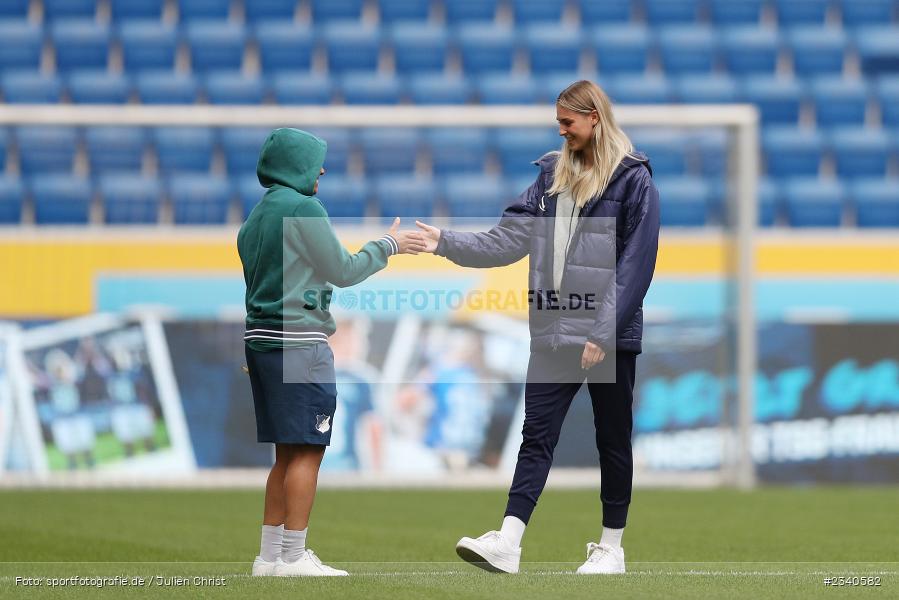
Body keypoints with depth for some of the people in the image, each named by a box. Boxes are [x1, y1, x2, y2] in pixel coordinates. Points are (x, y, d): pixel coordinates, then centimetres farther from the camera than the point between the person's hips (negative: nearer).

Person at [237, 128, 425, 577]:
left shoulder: (255, 217, 16)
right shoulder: (303, 209, -11)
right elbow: (343, 271, -7)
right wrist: (389, 245, 6)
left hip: (261, 338, 9)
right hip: (299, 342, -9)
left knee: (288, 452, 13)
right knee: (307, 451, -6)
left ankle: (270, 555, 12)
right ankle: (292, 556, -8)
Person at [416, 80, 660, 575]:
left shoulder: (633, 179, -6)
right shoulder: (553, 173, 12)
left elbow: (635, 266, -11)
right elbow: (508, 239, 8)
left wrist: (604, 332, -16)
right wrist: (446, 243, -2)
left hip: (609, 336, -5)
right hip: (553, 331, 5)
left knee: (612, 440, 6)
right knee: (536, 436, -1)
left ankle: (611, 547, 14)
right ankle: (507, 542, -7)